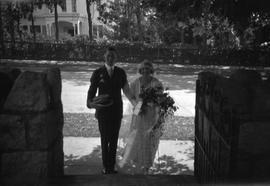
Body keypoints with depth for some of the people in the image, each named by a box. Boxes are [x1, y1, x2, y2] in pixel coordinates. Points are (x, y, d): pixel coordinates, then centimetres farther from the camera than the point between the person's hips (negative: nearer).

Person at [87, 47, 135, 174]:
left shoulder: (121, 73, 3)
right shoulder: (97, 73, -3)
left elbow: (126, 90, 3)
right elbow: (91, 91, -3)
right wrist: (90, 103, -22)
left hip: (117, 111, 2)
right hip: (103, 111, -2)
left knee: (114, 140, 10)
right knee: (105, 139, 8)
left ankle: (111, 166, 24)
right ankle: (105, 166, 24)